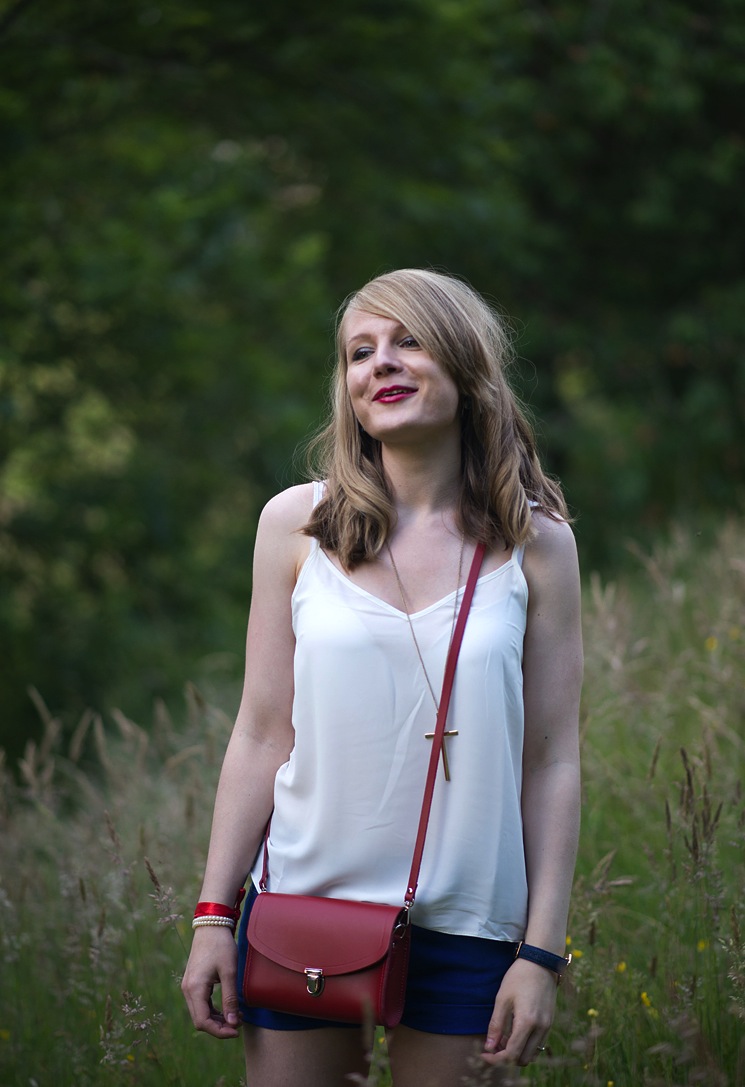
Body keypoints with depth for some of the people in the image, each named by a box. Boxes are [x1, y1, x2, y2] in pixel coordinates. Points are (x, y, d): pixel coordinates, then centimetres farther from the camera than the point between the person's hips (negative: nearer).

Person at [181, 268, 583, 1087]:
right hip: (304, 900, 1)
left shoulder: (534, 543, 0)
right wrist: (213, 917, 1)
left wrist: (542, 951, -3)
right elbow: (262, 736, 4)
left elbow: (552, 763, 1)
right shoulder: (296, 525, 2)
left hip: (467, 922, 0)